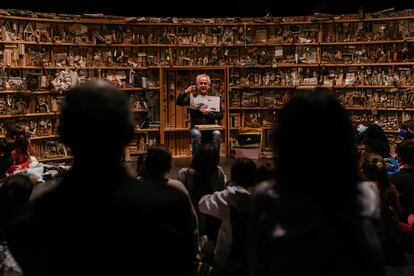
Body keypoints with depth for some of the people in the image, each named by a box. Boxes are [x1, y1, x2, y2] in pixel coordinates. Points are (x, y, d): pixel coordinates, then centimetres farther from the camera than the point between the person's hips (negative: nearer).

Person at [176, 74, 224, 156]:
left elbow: (220, 115, 1)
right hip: (196, 127, 0)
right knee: (196, 133, -33)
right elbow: (178, 102, -2)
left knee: (217, 134, -31)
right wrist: (186, 92, -13)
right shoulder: (192, 97, 10)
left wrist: (209, 113, -16)